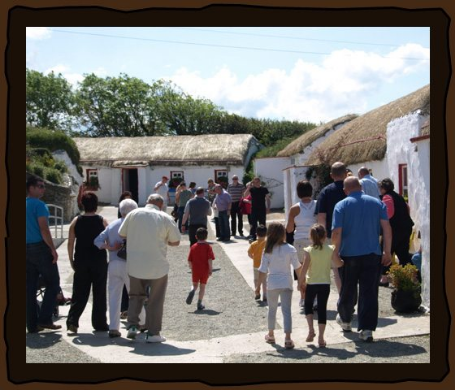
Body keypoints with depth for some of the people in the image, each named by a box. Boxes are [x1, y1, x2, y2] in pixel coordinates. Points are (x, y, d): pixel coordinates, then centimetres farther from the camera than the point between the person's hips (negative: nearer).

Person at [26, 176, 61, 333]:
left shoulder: (27, 204, 13)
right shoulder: (39, 204, -10)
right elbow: (44, 229, -17)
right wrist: (53, 249, -13)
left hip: (27, 249, 8)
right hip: (40, 248, -8)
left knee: (30, 288, 8)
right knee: (53, 284, 3)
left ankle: (32, 324, 10)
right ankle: (44, 319, -2)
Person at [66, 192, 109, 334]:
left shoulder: (76, 221, -1)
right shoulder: (102, 221, -4)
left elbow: (70, 243, -2)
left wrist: (72, 261, 6)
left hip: (81, 261, 2)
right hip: (99, 261, -1)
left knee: (79, 293, 8)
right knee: (99, 293, 8)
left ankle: (72, 323, -2)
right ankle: (99, 324, 14)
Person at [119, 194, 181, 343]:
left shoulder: (134, 214, -1)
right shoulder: (165, 218, -6)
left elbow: (121, 234, 6)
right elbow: (176, 241, 0)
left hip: (135, 265, 2)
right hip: (157, 266, -2)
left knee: (136, 296, 21)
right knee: (155, 300, 9)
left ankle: (132, 326, 12)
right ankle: (153, 333, 12)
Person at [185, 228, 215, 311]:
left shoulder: (193, 247, -1)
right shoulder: (208, 247, -7)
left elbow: (189, 261, 1)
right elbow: (210, 260, -14)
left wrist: (192, 268, 16)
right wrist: (210, 270, -6)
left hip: (195, 270, 1)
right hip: (205, 270, -1)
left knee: (195, 285, 18)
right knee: (202, 287, 9)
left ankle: (192, 291, -15)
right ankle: (199, 304, 8)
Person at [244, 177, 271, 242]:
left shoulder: (264, 189, 2)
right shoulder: (252, 189, 2)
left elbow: (268, 199, 5)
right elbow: (245, 195, -10)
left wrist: (268, 208, -2)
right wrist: (249, 187, -17)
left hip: (262, 210, 0)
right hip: (254, 209, 0)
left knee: (262, 224, 7)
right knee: (253, 224, -3)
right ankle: (252, 237, -2)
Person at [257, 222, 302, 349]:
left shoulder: (268, 251, -7)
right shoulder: (290, 249, -8)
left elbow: (263, 271, -6)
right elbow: (298, 267, -4)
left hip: (272, 284, 1)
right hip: (286, 284, -1)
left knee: (272, 309, 18)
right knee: (286, 310, 0)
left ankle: (271, 335, 31)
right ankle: (287, 339, -8)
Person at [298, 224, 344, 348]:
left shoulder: (308, 250, -9)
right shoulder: (330, 249, -3)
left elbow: (304, 268, -13)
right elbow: (339, 264, 5)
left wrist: (300, 282, -4)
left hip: (311, 283, -1)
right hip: (325, 284, 1)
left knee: (308, 305, 20)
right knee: (322, 309, 6)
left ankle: (311, 330, 5)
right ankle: (321, 338, 4)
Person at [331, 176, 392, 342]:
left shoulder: (341, 205, -3)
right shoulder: (377, 203, 4)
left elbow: (336, 232, -10)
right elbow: (387, 229, -1)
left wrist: (336, 251, 2)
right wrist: (387, 252, 4)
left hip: (349, 254, -1)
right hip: (372, 254, 1)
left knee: (348, 290, 16)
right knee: (369, 292, 2)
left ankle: (345, 320, 35)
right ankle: (367, 329, -2)